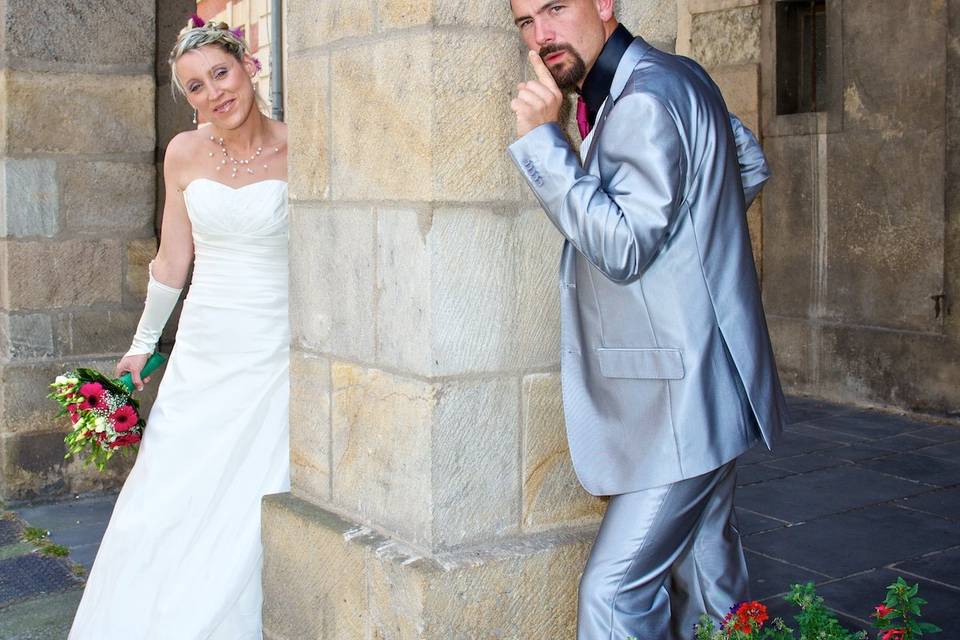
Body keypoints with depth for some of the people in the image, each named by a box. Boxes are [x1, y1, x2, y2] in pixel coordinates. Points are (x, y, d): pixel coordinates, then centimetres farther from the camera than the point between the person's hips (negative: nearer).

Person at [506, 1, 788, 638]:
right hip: (697, 388, 11)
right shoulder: (676, 74, 13)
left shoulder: (647, 100, -19)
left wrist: (544, 137, -23)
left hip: (687, 397, -11)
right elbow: (752, 165, 28)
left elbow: (622, 248, -24)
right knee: (704, 563, 20)